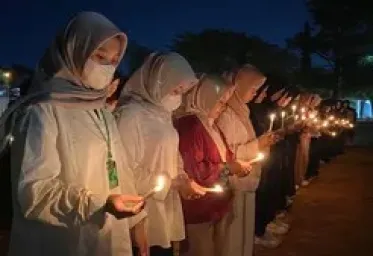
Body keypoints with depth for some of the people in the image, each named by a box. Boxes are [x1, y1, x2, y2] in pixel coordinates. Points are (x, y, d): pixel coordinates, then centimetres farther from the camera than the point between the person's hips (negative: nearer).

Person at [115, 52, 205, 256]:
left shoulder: (162, 114, 12)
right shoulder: (131, 114, -15)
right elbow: (128, 172, -19)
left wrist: (183, 179, 1)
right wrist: (174, 184, -15)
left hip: (166, 211, 8)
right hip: (145, 217, -8)